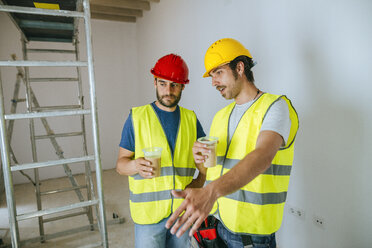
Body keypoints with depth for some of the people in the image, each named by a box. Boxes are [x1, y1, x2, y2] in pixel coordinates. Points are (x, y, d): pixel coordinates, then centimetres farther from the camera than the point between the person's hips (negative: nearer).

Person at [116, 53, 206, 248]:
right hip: (148, 212, -3)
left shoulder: (191, 119, 5)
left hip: (182, 210, 3)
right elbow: (120, 164, -5)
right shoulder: (137, 117, -4)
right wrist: (135, 165, -26)